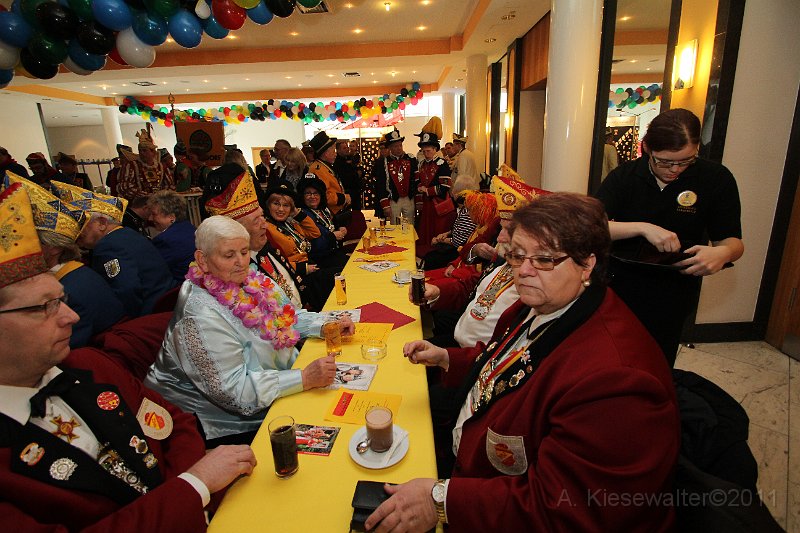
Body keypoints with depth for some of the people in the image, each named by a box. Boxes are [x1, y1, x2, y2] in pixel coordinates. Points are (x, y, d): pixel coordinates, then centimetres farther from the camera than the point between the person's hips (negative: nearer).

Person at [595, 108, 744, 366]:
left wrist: (722, 253, -25)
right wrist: (643, 227, -28)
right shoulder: (623, 177, -5)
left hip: (672, 297, 0)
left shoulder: (716, 179, -5)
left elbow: (732, 240, -1)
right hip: (619, 286, 1)